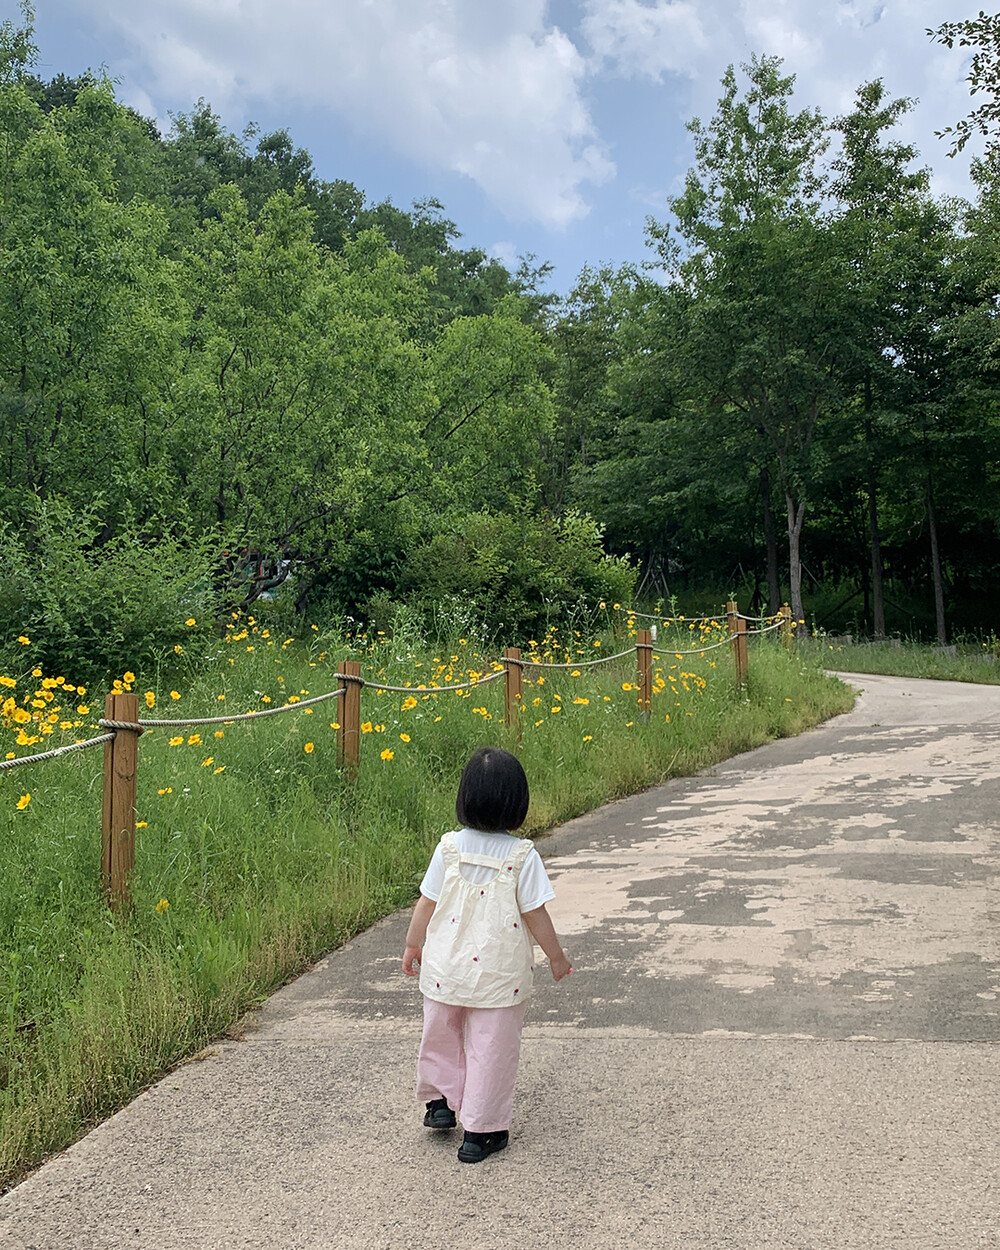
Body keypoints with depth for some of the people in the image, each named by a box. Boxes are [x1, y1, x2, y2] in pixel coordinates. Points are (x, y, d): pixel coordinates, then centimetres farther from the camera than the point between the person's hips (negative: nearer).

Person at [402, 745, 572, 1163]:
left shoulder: (449, 847, -8)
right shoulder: (522, 856, -16)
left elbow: (426, 902, -1)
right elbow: (534, 914, -11)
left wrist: (412, 945, 15)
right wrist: (556, 956, 4)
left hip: (445, 967, 2)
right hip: (499, 973, -2)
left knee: (441, 1034, 24)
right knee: (491, 1048, 10)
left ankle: (440, 1101, 34)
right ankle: (481, 1131, 17)